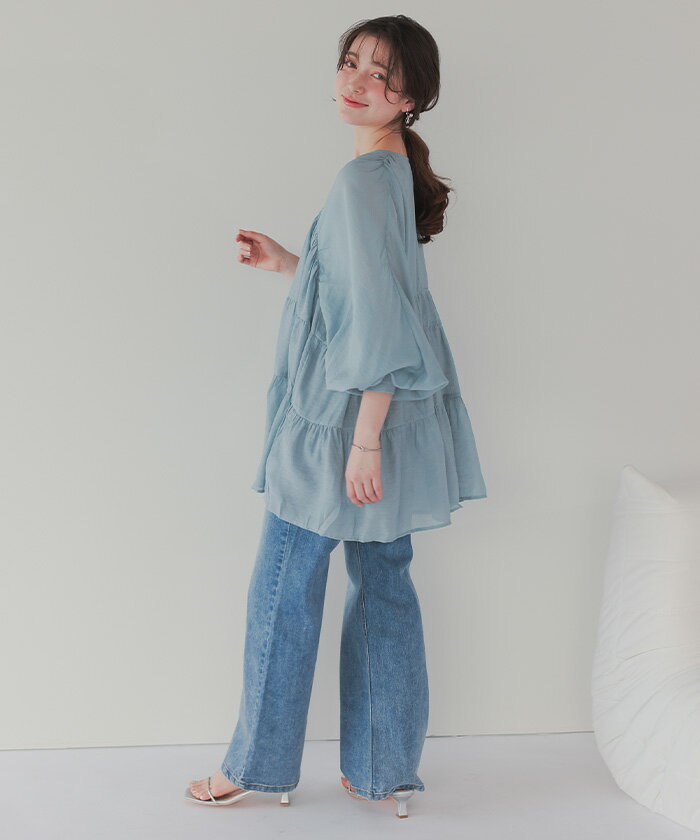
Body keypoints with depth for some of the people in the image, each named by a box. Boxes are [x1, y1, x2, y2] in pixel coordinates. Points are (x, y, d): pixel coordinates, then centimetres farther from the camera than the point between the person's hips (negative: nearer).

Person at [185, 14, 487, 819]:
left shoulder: (363, 179, -19)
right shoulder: (394, 171, 11)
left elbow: (382, 321, -24)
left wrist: (364, 439, -22)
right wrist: (284, 262, 15)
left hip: (341, 421, -9)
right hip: (385, 423, 9)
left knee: (282, 596, 6)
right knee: (383, 585, 13)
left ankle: (259, 766, 22)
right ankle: (387, 770, 24)